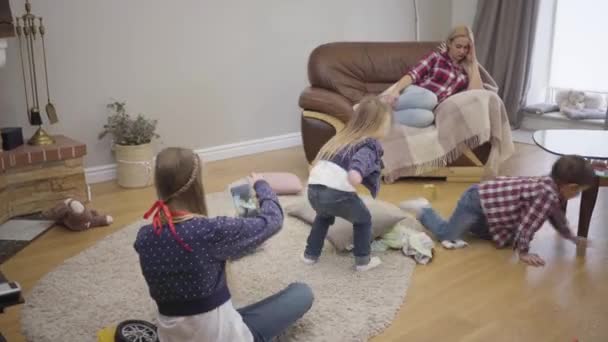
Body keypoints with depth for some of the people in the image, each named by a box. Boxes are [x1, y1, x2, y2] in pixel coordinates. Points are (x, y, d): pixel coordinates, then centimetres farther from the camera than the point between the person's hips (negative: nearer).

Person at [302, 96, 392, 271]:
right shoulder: (370, 145, 2)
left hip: (314, 189, 7)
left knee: (323, 216, 38)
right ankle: (362, 260, 27)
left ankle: (310, 254, 42)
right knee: (363, 219, 22)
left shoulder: (342, 137, 24)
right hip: (337, 192, -7)